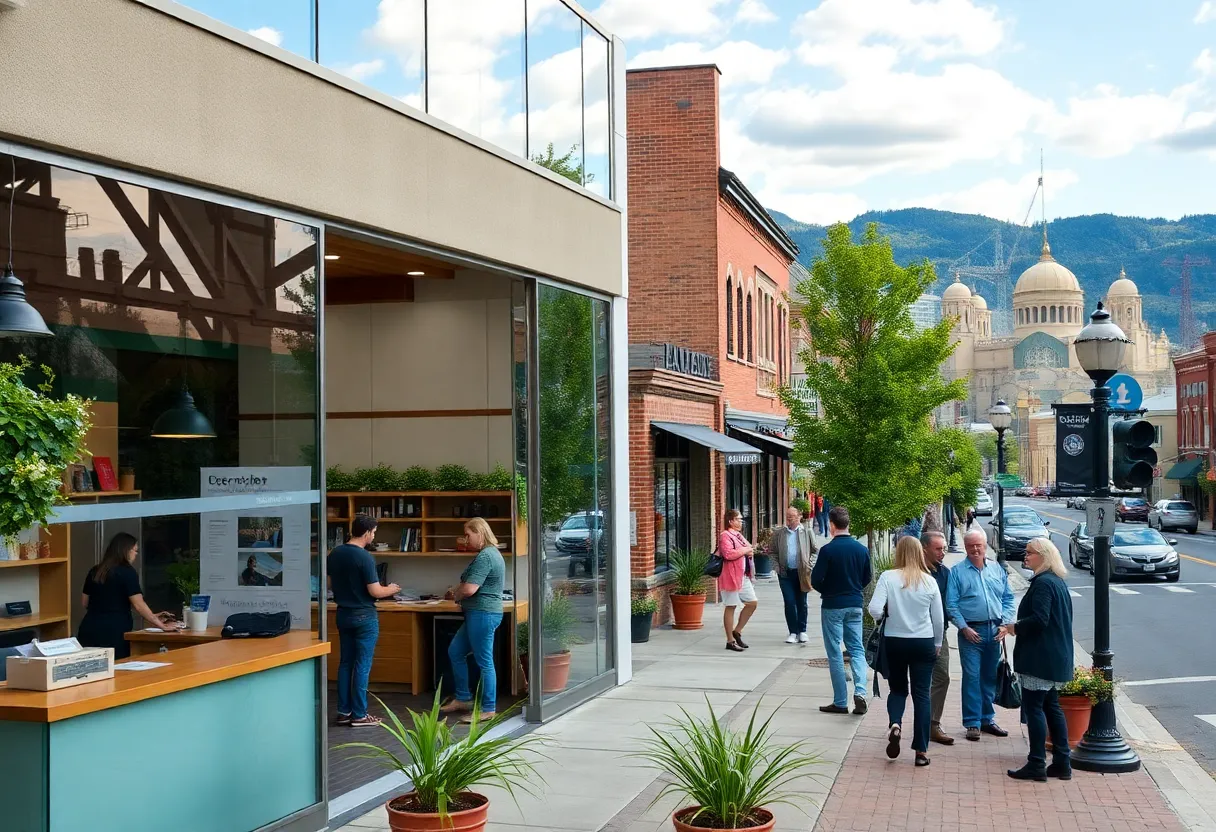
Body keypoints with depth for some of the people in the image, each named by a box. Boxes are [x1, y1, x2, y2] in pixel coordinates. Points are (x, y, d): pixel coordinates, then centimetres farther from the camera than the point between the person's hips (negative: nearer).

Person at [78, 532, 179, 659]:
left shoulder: (94, 572, 13)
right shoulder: (127, 572, -6)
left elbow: (84, 603, 21)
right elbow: (138, 605, -11)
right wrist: (161, 625, -5)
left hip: (89, 630, 7)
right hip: (113, 633, -7)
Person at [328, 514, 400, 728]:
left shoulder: (334, 554, 2)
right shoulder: (364, 558, -19)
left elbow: (331, 584, 12)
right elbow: (375, 591, -18)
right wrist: (391, 590, 1)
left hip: (343, 614, 7)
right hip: (364, 616, -7)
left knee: (345, 663, 13)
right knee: (362, 666, 0)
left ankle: (344, 712, 17)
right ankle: (359, 715, 4)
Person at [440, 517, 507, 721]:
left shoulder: (485, 556, -19)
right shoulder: (492, 553, 15)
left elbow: (469, 589, -24)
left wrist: (455, 595, -2)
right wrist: (459, 592, 4)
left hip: (483, 614, -11)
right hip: (480, 614, 11)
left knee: (484, 662, -2)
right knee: (455, 652, 18)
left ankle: (488, 709, 6)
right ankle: (463, 698, 25)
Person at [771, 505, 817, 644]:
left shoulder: (806, 532, 1)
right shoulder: (779, 532, 3)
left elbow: (814, 551, 8)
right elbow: (774, 552, 9)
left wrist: (810, 566, -3)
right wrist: (778, 567, -2)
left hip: (802, 573, 0)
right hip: (785, 573, 0)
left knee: (801, 603, 9)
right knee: (789, 603, -1)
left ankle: (802, 631, 20)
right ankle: (793, 632, 6)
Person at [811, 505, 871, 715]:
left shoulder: (827, 550, -15)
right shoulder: (861, 549, 0)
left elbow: (815, 580, -13)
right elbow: (867, 578, 9)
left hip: (832, 606, -4)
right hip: (855, 605, 4)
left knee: (834, 653, 4)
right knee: (857, 649, 12)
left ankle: (840, 702, 7)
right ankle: (860, 691, -8)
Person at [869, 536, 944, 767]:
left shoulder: (888, 577, -10)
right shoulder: (930, 581, -5)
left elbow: (875, 610, -18)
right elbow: (938, 618, 1)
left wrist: (884, 615, 5)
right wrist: (937, 644, 16)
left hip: (894, 641, 0)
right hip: (923, 643, 0)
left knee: (898, 688, 18)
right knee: (921, 694, 7)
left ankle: (894, 724, -11)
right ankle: (921, 750, 6)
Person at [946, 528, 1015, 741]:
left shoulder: (997, 569, 10)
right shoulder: (957, 572, -2)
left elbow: (1008, 598, 11)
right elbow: (951, 604, -5)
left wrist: (1005, 624, -2)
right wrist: (964, 628, -14)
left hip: (994, 631, 4)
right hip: (971, 631, -4)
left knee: (991, 676, 12)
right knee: (972, 677, -5)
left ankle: (987, 718, 23)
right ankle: (972, 723, 0)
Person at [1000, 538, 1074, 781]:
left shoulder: (1043, 583, -16)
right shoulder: (1059, 582, 15)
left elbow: (1039, 619, -25)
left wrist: (1015, 627, -9)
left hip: (1040, 658, -10)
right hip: (1058, 658, 10)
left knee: (1033, 707, -5)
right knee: (1052, 706, 14)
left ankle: (1036, 765, -3)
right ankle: (1062, 763, 15)